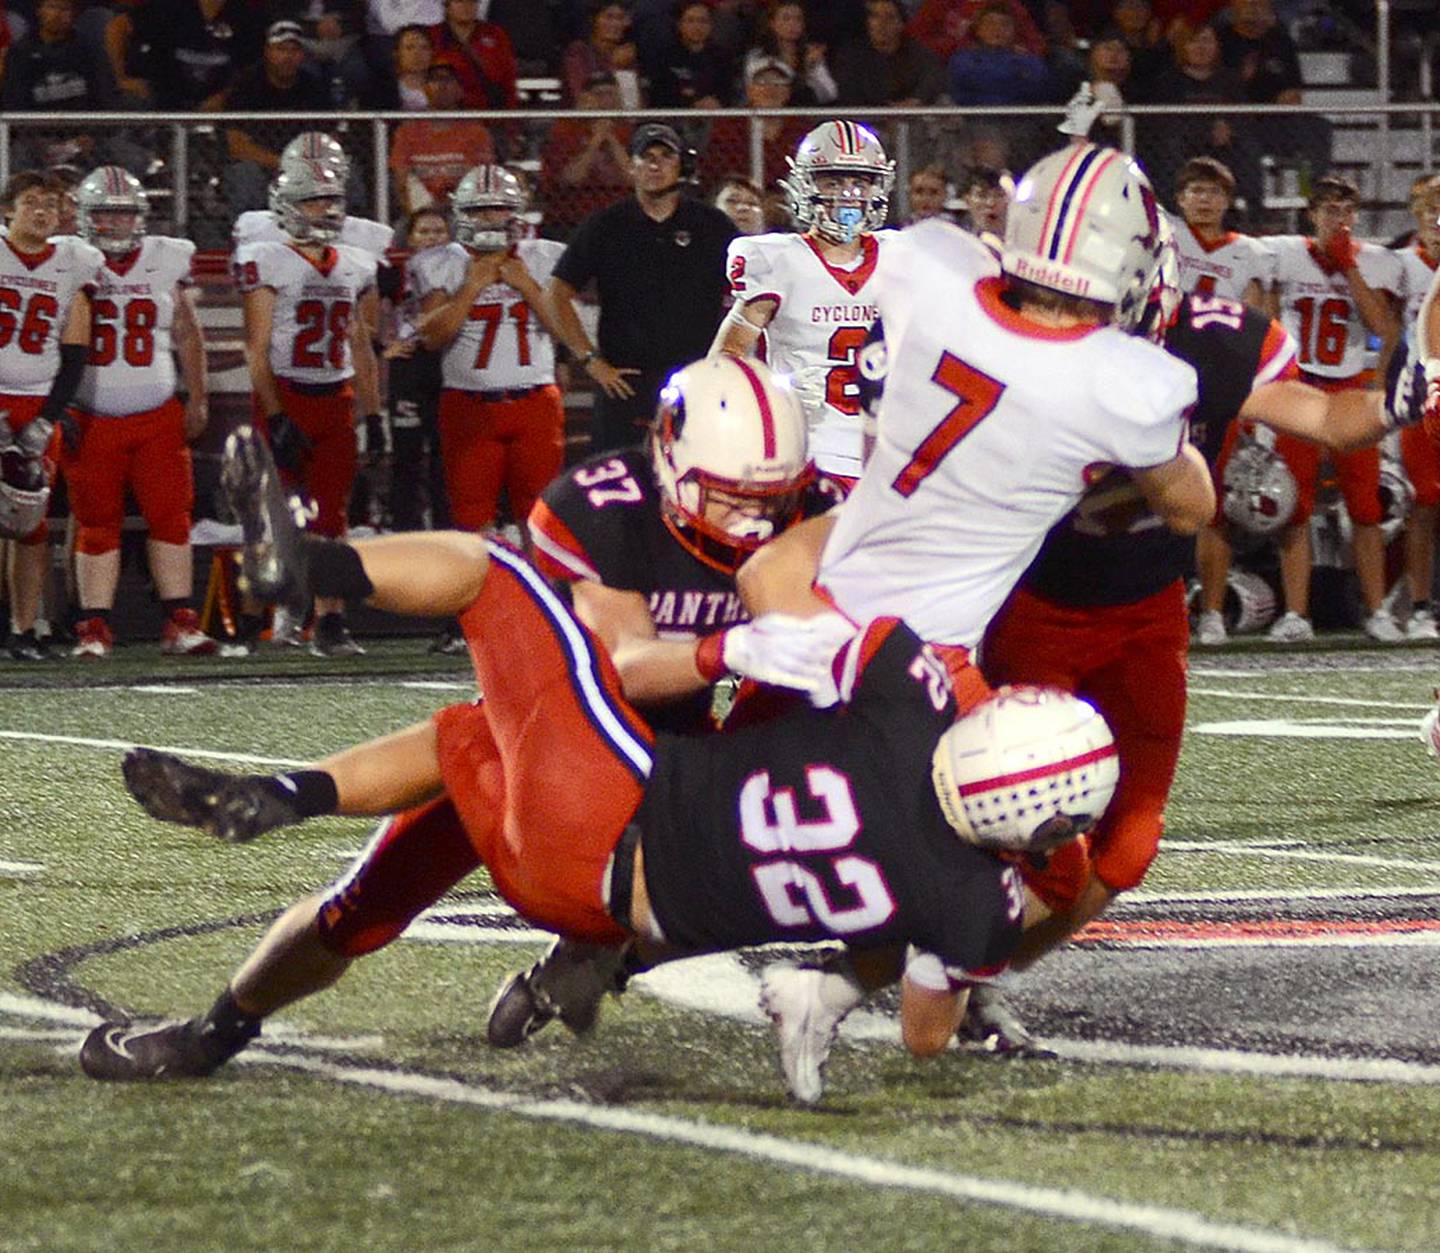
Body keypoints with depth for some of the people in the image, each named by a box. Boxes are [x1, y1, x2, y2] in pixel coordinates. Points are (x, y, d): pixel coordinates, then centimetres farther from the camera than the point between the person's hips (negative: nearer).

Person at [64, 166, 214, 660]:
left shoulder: (164, 262, 7)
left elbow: (187, 337, 15)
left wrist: (196, 400, 12)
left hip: (157, 416, 2)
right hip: (91, 422, -2)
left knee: (171, 516, -3)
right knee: (97, 523, 0)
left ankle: (180, 623, 1)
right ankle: (94, 631, 4)